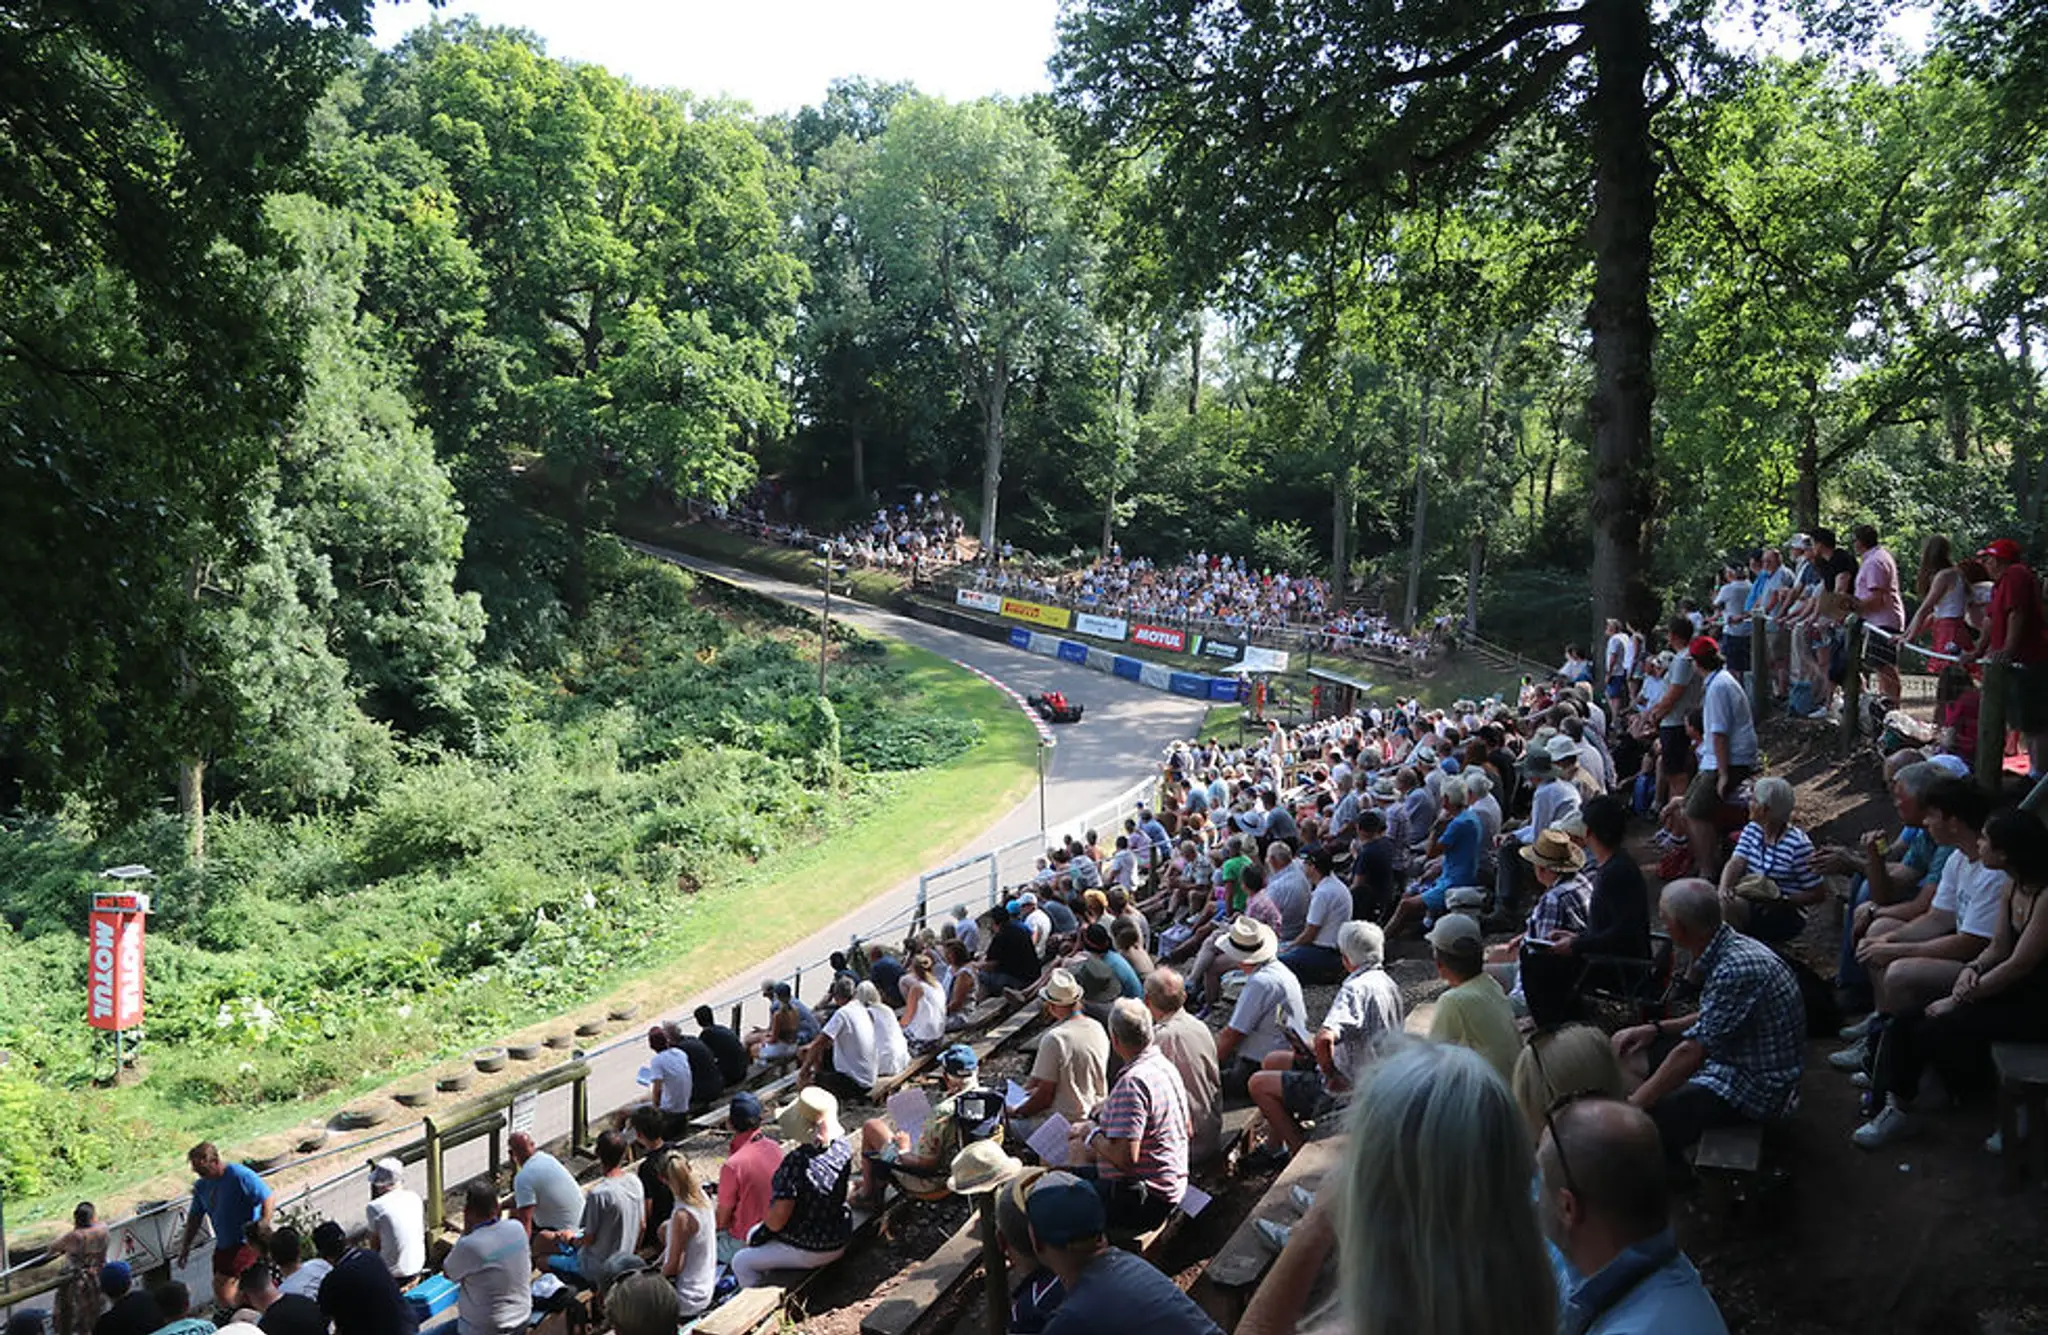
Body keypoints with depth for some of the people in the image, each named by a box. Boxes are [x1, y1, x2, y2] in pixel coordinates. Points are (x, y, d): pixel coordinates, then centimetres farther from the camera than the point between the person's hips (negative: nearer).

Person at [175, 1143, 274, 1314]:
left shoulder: (239, 1175, -18)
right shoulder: (202, 1186, 5)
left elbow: (269, 1200, -20)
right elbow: (195, 1217, 18)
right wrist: (186, 1245, 15)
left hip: (246, 1242, -8)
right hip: (224, 1245, 8)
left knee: (222, 1285, -17)